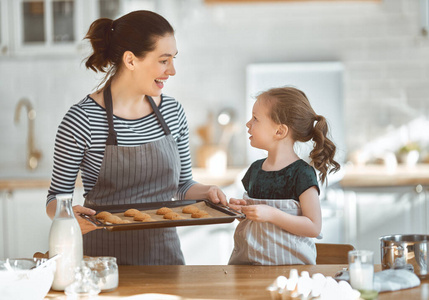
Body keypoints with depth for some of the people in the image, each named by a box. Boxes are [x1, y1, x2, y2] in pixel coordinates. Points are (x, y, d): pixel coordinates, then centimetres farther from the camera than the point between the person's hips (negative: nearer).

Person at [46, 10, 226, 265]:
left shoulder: (173, 111, 3)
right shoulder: (82, 120, -13)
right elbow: (57, 197, -5)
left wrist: (205, 192, -6)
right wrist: (68, 214, -26)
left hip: (164, 252, 4)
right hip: (105, 254, -4)